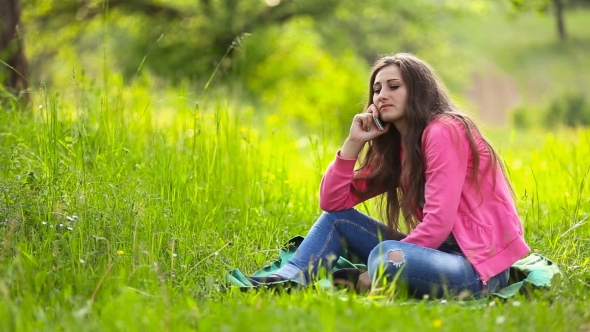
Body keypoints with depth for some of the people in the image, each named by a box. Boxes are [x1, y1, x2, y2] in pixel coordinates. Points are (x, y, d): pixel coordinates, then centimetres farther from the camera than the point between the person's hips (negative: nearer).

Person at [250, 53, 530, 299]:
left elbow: (438, 223, -20)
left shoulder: (443, 132, -13)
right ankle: (290, 280, -15)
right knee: (337, 217, 6)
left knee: (386, 256, -36)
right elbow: (332, 202, 9)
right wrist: (354, 142, 0)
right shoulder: (394, 147, 12)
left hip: (480, 264, -8)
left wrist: (378, 272, -18)